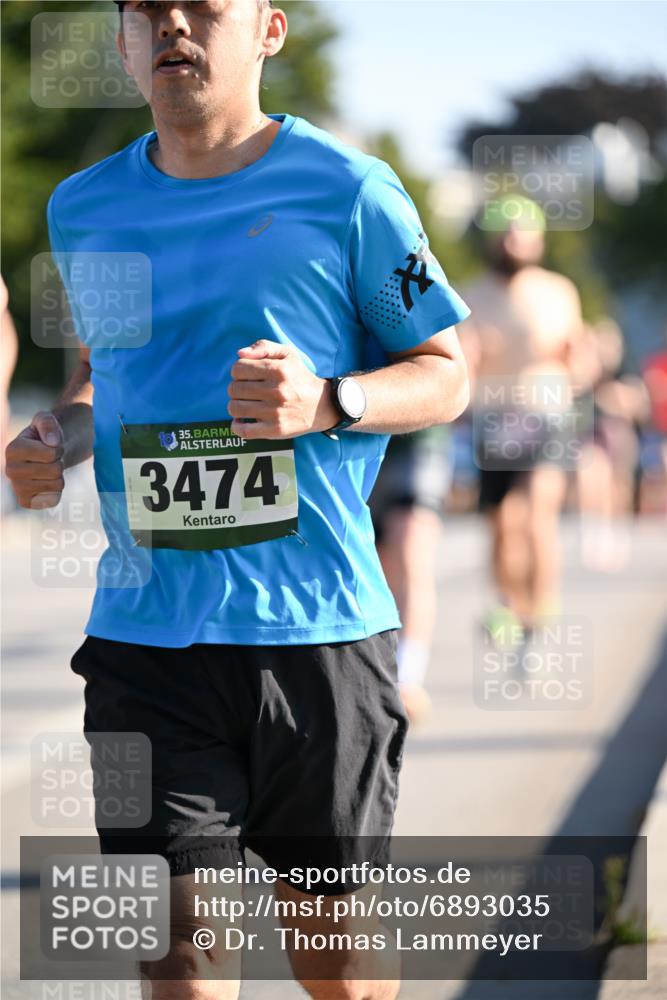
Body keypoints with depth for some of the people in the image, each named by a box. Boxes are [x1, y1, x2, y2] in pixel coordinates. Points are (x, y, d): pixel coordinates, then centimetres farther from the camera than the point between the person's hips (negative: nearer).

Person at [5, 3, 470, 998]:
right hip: (144, 634, 3)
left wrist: (328, 402, -15)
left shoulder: (347, 192, -2)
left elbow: (446, 374, 4)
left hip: (317, 627, -2)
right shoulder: (84, 209, 11)